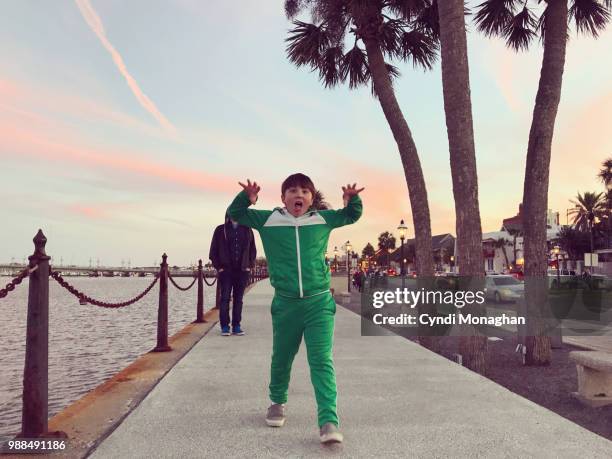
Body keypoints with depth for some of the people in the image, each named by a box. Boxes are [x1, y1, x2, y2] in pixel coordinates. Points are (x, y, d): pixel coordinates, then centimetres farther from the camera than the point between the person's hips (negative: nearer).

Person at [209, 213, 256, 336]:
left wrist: (249, 266, 6)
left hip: (242, 271, 2)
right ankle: (224, 326, 2)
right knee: (225, 298, -4)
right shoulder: (220, 230, 4)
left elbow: (253, 250, 15)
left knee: (238, 299, 5)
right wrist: (218, 267, -2)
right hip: (225, 270, -2)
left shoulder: (247, 230, 9)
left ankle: (236, 326, 11)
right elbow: (213, 251, 4)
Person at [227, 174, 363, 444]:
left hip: (319, 303, -1)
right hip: (285, 304, 1)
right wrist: (246, 197, -14)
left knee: (322, 361, -6)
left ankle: (328, 421, -4)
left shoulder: (322, 219, 4)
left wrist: (352, 199, -4)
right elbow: (234, 214, 7)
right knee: (281, 359, 17)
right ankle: (277, 403, 42)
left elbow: (352, 215, 19)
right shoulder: (268, 220, 1)